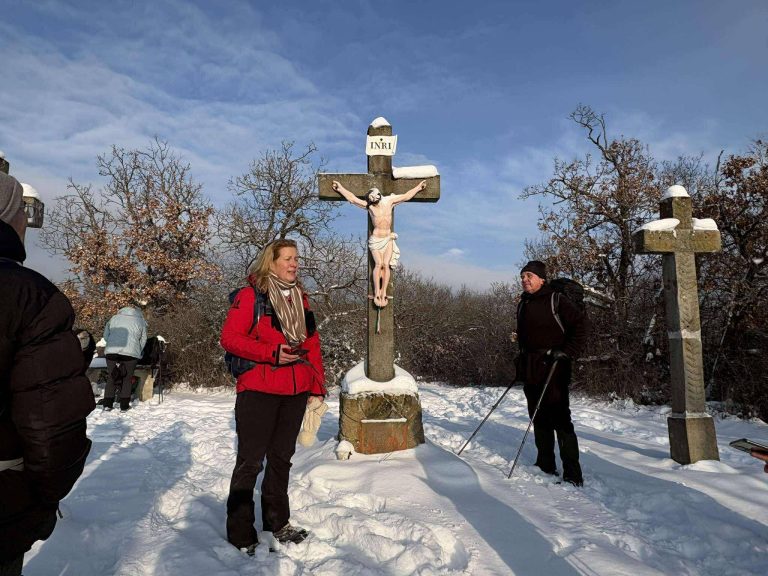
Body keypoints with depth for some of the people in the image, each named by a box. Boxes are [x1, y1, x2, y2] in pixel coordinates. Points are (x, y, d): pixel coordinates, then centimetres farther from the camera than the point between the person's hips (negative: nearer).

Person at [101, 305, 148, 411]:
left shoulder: (114, 318, 17)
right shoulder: (141, 321, 12)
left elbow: (105, 336, 15)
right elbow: (143, 340, 11)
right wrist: (138, 353, 22)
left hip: (111, 351, 2)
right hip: (131, 353, -2)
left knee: (110, 378, 13)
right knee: (127, 379, 6)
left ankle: (107, 404, 15)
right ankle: (124, 405, 9)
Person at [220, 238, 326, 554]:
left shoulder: (301, 298, 13)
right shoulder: (251, 295, -4)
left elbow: (312, 344, 14)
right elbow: (230, 337, -11)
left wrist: (317, 387, 9)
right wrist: (272, 353, -20)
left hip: (296, 392, 6)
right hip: (258, 391, -6)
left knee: (282, 458, 17)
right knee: (250, 461, 2)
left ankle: (277, 523, 33)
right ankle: (240, 534, 18)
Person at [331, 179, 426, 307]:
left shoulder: (389, 201, 0)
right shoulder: (368, 206, -4)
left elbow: (406, 196, 11)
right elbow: (352, 198, 3)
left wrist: (418, 187, 17)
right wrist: (340, 188, 6)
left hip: (388, 239, 2)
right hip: (375, 239, -2)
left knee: (386, 264, -10)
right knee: (378, 264, -16)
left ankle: (383, 293, -11)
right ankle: (377, 293, -14)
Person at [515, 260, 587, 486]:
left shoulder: (555, 300, -6)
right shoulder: (523, 304, 16)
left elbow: (580, 323, -9)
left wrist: (567, 352, -14)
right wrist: (521, 364, 19)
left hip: (553, 368, -7)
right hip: (530, 370, 7)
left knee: (560, 419, -7)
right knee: (539, 418, 12)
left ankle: (573, 474, 0)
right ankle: (545, 466, 24)